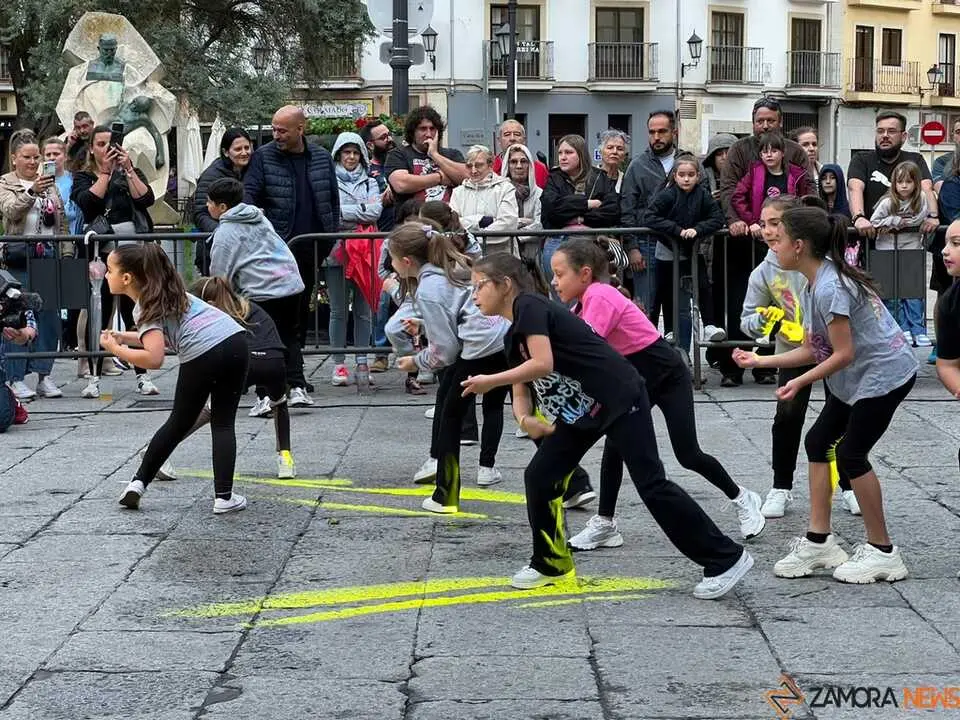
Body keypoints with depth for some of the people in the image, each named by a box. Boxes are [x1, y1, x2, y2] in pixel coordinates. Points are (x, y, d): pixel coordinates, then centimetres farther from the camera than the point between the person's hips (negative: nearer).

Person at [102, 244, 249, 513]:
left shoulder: (146, 307, 1)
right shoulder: (167, 291, 26)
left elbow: (154, 359, -14)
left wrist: (115, 349, -3)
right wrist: (123, 337, 26)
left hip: (202, 356, -6)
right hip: (235, 339, 6)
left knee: (179, 424, 15)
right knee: (223, 424, 13)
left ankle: (138, 482, 24)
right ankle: (224, 497, 6)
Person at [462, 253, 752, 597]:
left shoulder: (529, 305, -13)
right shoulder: (513, 338, 15)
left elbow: (543, 364, -25)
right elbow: (520, 391, 13)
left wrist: (489, 382, -16)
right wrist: (525, 420, -9)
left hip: (618, 400, -9)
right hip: (578, 411, 9)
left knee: (652, 485, -8)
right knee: (539, 477, 6)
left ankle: (726, 559, -1)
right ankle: (551, 564, 23)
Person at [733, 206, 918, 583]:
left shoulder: (829, 288, -24)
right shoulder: (813, 286, 7)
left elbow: (843, 354, -22)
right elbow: (812, 350, 9)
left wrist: (801, 382, -16)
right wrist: (760, 361, 8)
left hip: (884, 374, -10)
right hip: (854, 379, 10)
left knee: (850, 454, -8)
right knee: (819, 441, 8)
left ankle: (882, 552, 5)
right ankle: (819, 541, 14)